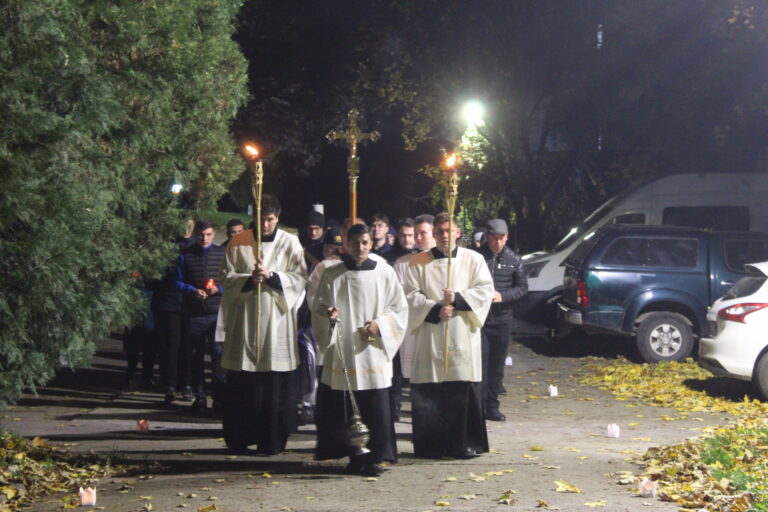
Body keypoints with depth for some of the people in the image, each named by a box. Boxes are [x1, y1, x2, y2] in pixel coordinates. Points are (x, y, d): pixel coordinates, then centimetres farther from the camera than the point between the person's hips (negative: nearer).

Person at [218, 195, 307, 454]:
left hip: (277, 319, -1)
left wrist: (271, 276, -13)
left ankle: (271, 440, 5)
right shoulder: (238, 243, 6)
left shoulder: (290, 243, 6)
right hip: (244, 319, 1)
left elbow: (300, 278, 0)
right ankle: (238, 439, 13)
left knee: (276, 385, -2)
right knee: (241, 385, 2)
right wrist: (249, 279, -14)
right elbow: (226, 277, 4)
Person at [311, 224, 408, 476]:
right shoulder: (332, 275, 6)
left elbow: (399, 307, 8)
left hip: (373, 351, -1)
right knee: (346, 407, 1)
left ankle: (374, 457, 3)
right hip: (342, 350, 1)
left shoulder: (385, 273, 5)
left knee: (375, 407, -5)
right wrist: (328, 314, -14)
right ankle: (355, 456, 12)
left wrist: (379, 324, -8)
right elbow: (318, 307, 8)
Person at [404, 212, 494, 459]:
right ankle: (432, 445, 6)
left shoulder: (473, 259, 8)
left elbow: (485, 290, 2)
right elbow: (412, 295, 1)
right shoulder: (418, 262, 7)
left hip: (463, 336, 0)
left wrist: (458, 298, -13)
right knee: (430, 393, -2)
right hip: (430, 335, 0)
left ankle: (466, 443, 5)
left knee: (465, 391, -3)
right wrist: (435, 309, -14)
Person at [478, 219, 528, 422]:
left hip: (502, 319, 3)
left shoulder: (513, 259, 4)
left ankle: (492, 407, 18)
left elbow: (522, 287, 7)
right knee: (480, 363, -6)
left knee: (497, 366, 9)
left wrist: (502, 296, -9)